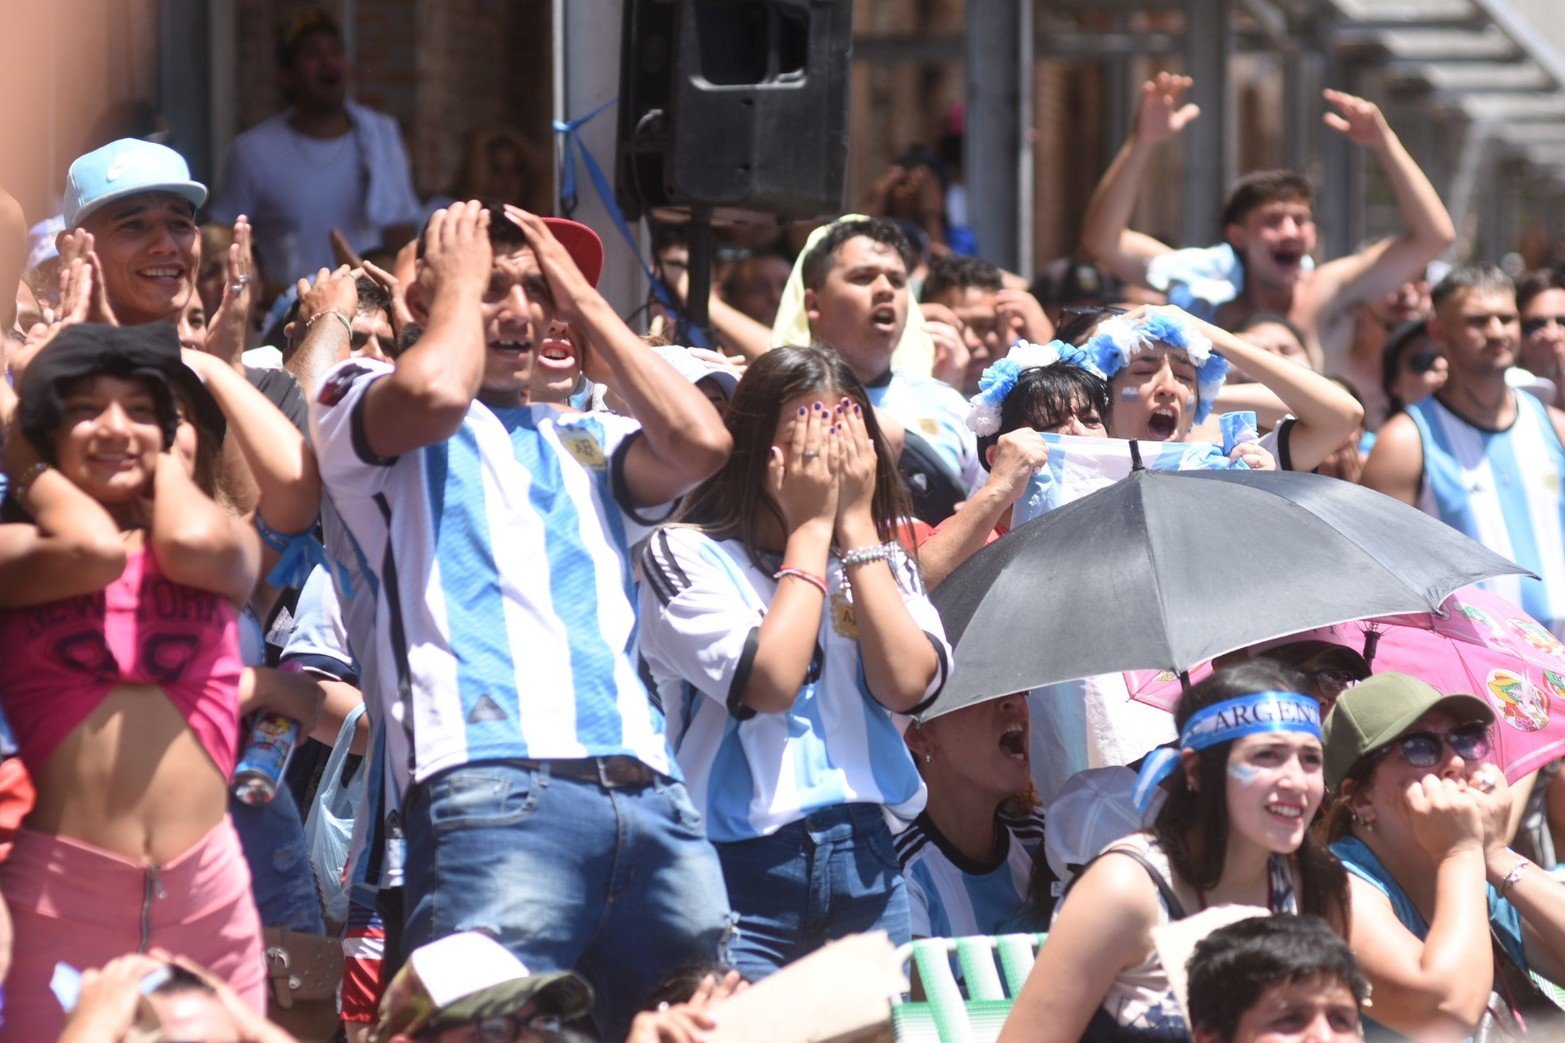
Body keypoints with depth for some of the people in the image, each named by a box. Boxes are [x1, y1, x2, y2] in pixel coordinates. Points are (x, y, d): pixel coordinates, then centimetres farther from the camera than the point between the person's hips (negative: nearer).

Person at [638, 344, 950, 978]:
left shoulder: (883, 562, 13)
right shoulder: (689, 555, -1)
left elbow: (907, 684, -5)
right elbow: (770, 682, -15)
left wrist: (855, 523, -3)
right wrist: (811, 528, -6)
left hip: (866, 863, 4)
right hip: (746, 862, -4)